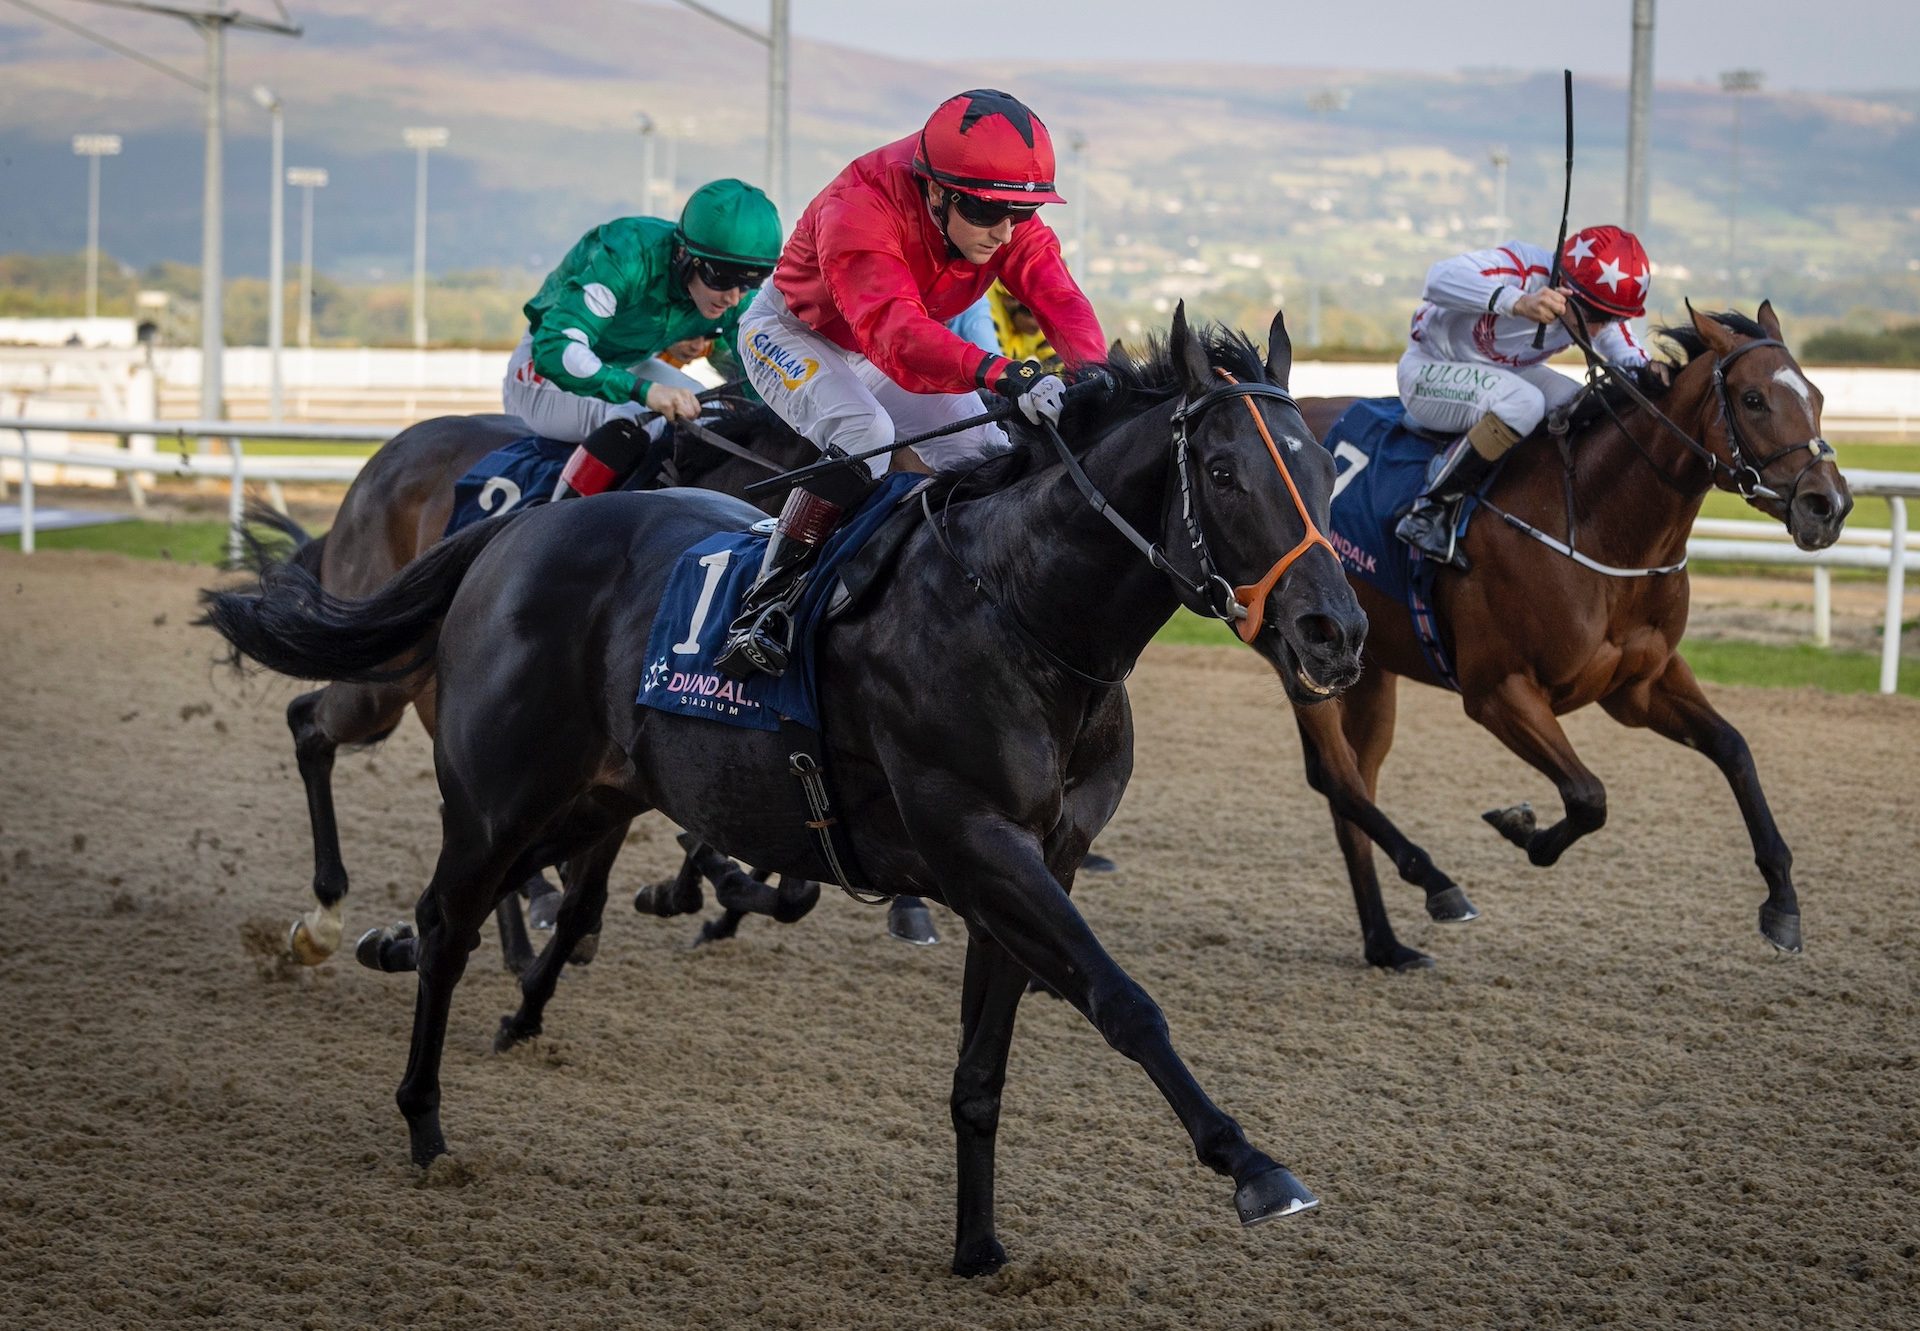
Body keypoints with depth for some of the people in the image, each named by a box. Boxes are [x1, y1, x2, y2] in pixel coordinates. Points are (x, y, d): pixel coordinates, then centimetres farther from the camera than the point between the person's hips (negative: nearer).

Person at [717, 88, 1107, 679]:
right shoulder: (859, 210, -42)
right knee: (863, 433, -34)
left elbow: (1058, 296, -33)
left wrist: (1090, 371, -56)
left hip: (904, 345, 7)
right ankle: (766, 602, -29)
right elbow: (894, 333, -55)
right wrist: (998, 373, -71)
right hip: (793, 333, -7)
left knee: (992, 460, -5)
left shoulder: (1010, 221, -22)